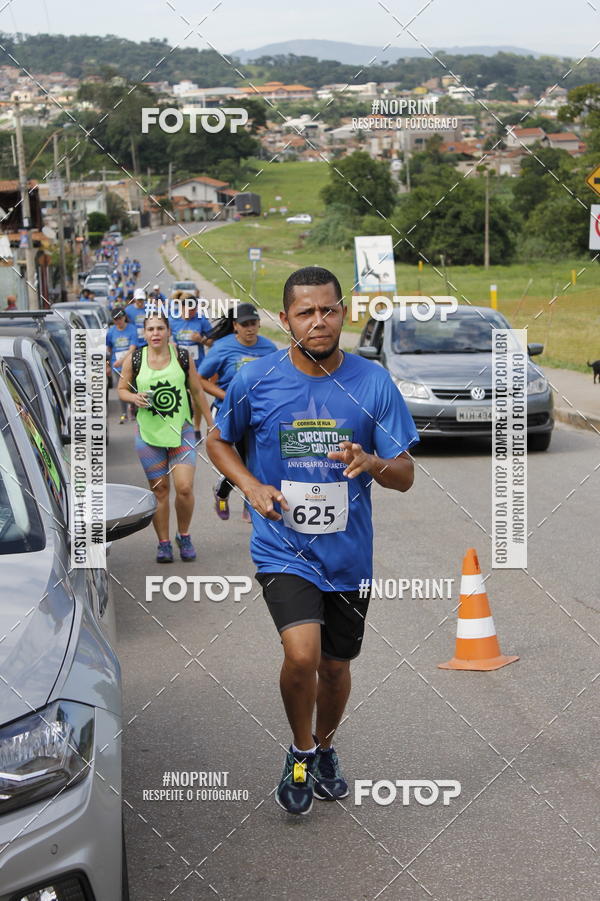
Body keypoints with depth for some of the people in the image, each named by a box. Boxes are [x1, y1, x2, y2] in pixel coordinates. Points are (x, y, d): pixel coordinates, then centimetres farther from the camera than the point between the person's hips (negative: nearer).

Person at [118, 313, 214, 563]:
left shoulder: (182, 357, 1)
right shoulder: (134, 360, -1)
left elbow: (197, 392, 8)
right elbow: (122, 389, 11)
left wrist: (212, 424, 9)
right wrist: (135, 398, -11)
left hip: (181, 431, 0)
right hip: (149, 433, 0)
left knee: (184, 488, -10)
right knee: (159, 490, 4)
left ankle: (184, 536, 14)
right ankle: (163, 542, 17)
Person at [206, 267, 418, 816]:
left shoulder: (373, 383, -5)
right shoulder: (256, 380, -7)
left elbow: (405, 477, -3)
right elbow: (218, 441, 11)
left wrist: (370, 462, -25)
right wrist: (251, 486, -7)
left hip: (349, 555, 2)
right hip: (283, 549, -2)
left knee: (335, 666, 16)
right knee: (302, 654, -22)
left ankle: (325, 749, 45)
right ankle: (300, 752, 7)